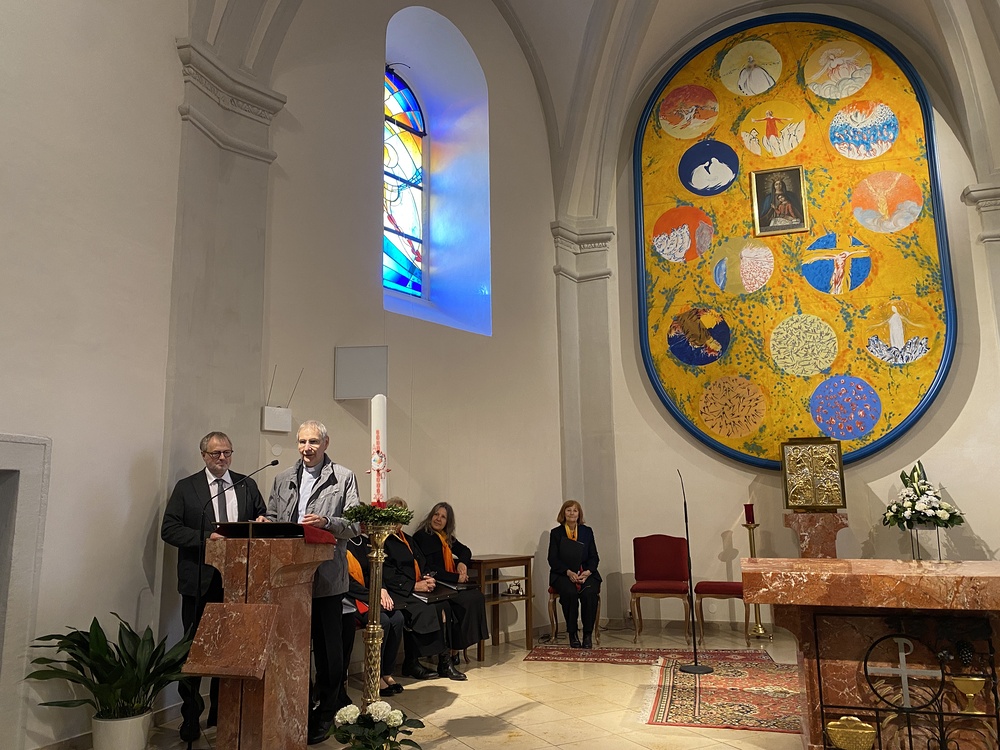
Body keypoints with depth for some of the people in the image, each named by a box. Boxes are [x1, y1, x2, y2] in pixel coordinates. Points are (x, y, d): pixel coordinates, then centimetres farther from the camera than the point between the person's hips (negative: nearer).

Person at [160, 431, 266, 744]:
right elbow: (169, 529, -6)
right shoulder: (186, 487, 1)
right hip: (200, 582, -2)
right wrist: (206, 538, -18)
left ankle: (221, 714, 26)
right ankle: (190, 718, 18)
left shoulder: (247, 485, 8)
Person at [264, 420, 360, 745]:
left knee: (328, 645, 5)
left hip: (326, 576, -4)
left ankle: (327, 712, 21)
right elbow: (273, 517, 18)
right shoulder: (283, 479, 14)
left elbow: (355, 524, -7)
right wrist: (266, 522, -4)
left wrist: (326, 522, -23)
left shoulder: (344, 478, -1)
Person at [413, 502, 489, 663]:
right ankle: (453, 650, -14)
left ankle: (455, 649, -14)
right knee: (467, 601, -26)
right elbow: (429, 569, -13)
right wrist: (456, 577, -13)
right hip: (433, 585, -8)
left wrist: (462, 562, 1)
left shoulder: (446, 537, 17)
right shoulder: (422, 536, -7)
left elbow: (465, 551, 25)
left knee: (478, 596, -18)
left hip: (448, 583, 8)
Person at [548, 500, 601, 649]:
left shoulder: (587, 531, 12)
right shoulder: (556, 533, 6)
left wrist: (588, 572, -12)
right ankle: (572, 634, -18)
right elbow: (553, 559, 0)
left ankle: (588, 634, -19)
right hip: (563, 574, -1)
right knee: (570, 593, -33)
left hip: (586, 573, 2)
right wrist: (568, 572, -16)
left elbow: (594, 557, 9)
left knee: (590, 593, -30)